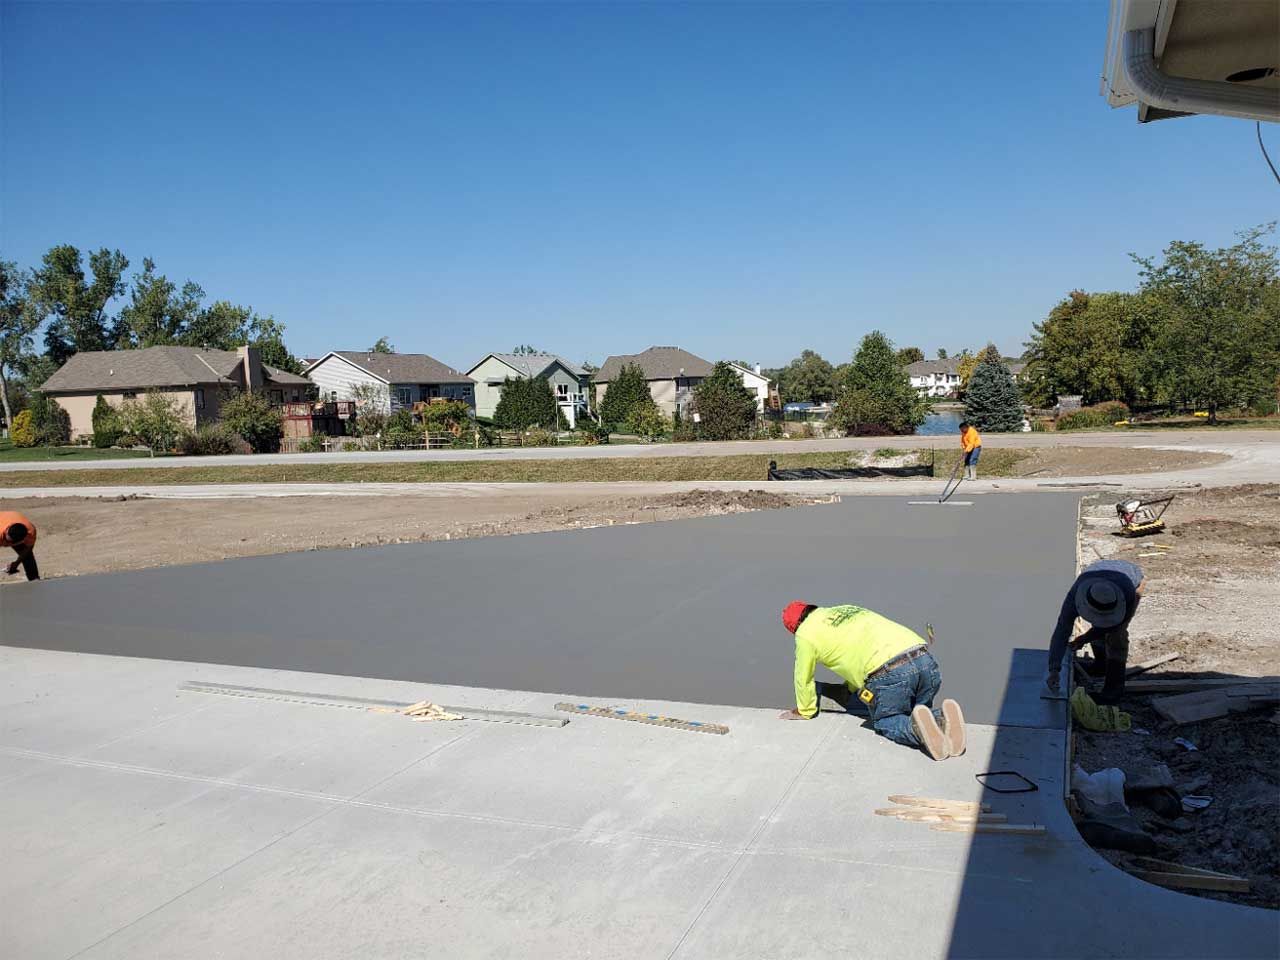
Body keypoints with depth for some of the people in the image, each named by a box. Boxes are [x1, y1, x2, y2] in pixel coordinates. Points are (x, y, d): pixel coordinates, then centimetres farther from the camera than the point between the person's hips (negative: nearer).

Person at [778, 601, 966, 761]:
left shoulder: (806, 633, 12)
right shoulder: (848, 609, 33)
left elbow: (804, 678, 22)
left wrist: (804, 711, 39)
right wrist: (850, 688, 59)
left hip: (889, 673, -6)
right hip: (925, 659, 7)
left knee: (884, 723, 19)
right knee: (915, 714, 27)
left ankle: (917, 728, -14)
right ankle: (943, 719, -6)